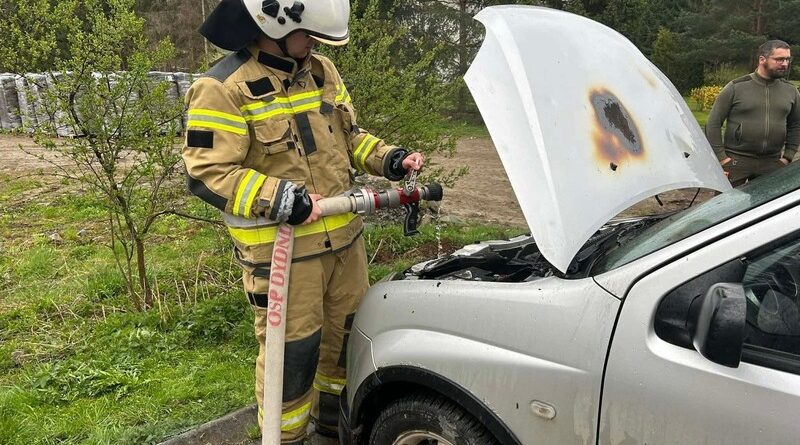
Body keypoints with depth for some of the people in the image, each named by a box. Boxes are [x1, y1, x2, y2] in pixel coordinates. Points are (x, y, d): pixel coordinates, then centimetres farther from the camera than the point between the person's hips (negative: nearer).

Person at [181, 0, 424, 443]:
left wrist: (388, 159, 2)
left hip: (344, 237, 8)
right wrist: (277, 198, -29)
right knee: (291, 352, 3)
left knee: (347, 330, 21)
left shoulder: (321, 70, 9)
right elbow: (207, 174, -18)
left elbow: (348, 135, 19)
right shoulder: (223, 89, -14)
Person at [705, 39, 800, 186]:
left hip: (772, 163, 4)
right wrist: (721, 157, -9)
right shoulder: (736, 87, -4)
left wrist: (788, 156, 9)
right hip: (736, 161, -4)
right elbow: (713, 123, -5)